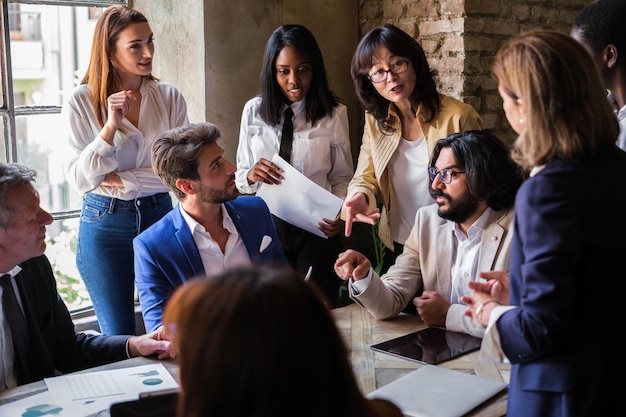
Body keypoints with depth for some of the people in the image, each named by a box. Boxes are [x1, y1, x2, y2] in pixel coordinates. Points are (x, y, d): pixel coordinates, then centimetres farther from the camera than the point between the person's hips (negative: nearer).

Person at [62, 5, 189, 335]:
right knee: (119, 337, 10)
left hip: (159, 216, 2)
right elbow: (79, 180, -11)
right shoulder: (81, 102, -8)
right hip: (105, 223, -2)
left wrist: (121, 179, -12)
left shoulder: (169, 97, -3)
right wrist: (110, 126, -21)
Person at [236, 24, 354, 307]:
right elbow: (240, 175, 6)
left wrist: (340, 214, -17)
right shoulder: (254, 111, 1)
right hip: (266, 223, 1)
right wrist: (251, 175, -17)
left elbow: (342, 178, 2)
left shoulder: (334, 114, -4)